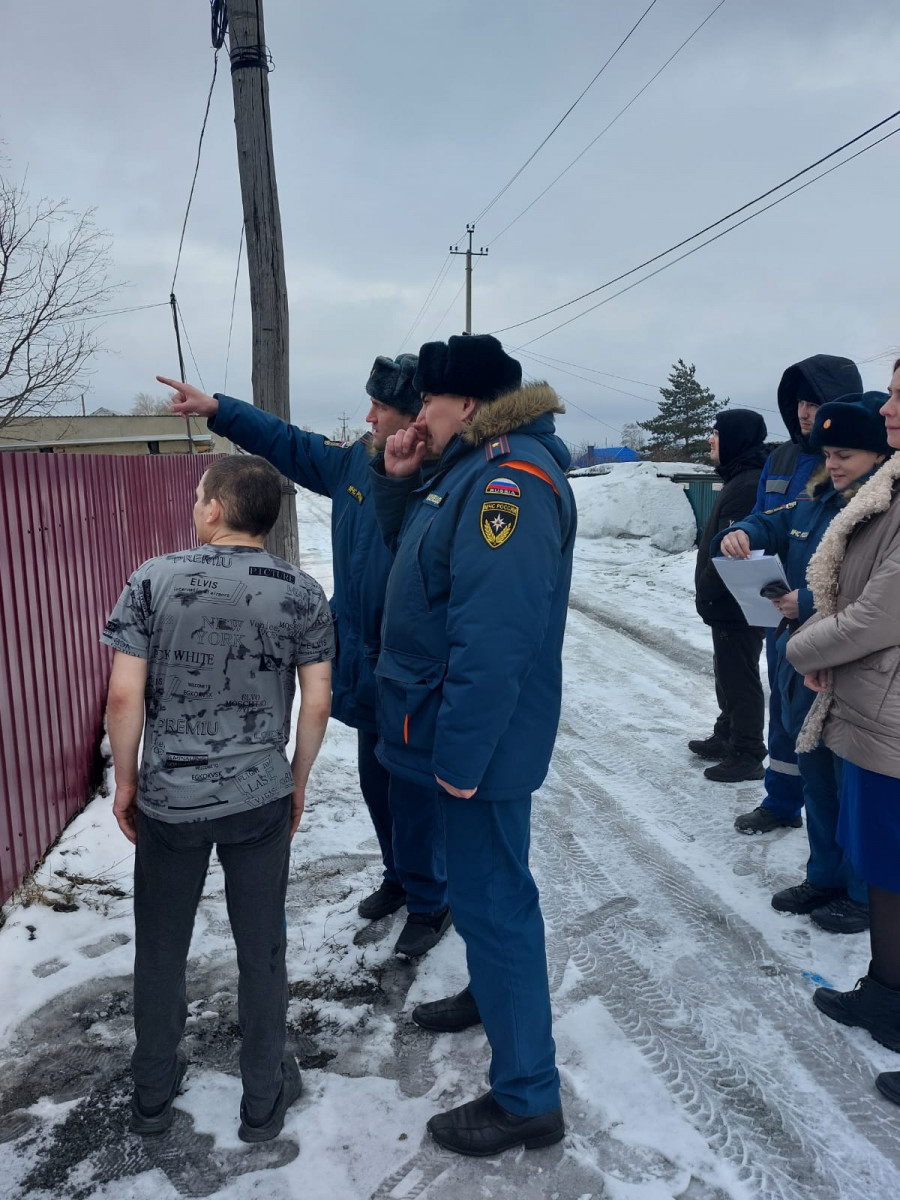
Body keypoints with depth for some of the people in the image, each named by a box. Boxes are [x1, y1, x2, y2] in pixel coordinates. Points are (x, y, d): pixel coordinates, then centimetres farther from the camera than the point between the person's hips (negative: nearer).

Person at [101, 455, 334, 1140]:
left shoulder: (153, 581, -10)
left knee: (161, 948, 20)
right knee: (261, 949, 15)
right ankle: (263, 1101, 33)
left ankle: (153, 1097, 39)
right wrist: (297, 781, 10)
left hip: (168, 801, 0)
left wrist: (126, 781, 4)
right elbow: (318, 704, -5)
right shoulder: (302, 593, -7)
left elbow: (125, 696, -10)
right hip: (261, 799, 0)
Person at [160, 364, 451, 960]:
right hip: (366, 666, 8)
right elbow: (290, 444, 15)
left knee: (413, 792, 7)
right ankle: (399, 878, 43)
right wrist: (217, 408, 16)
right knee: (376, 782, 22)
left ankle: (429, 902, 29)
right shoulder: (356, 460, 2)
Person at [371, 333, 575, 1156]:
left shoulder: (510, 478, -23)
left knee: (493, 897, 0)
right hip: (461, 726, 10)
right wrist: (398, 480, 6)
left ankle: (528, 1098, 16)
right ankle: (492, 993, 49)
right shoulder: (470, 466, 11)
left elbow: (493, 636, -30)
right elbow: (412, 545, 24)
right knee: (480, 885, 26)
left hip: (485, 736, -10)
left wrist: (460, 754, -26)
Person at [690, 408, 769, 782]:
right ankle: (727, 737, 35)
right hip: (732, 604, 11)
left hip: (737, 606, -11)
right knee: (728, 673, 21)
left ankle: (746, 755, 9)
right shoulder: (742, 480, 14)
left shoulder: (748, 485, -21)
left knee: (739, 678, -1)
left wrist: (707, 595, -16)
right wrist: (710, 595, 18)